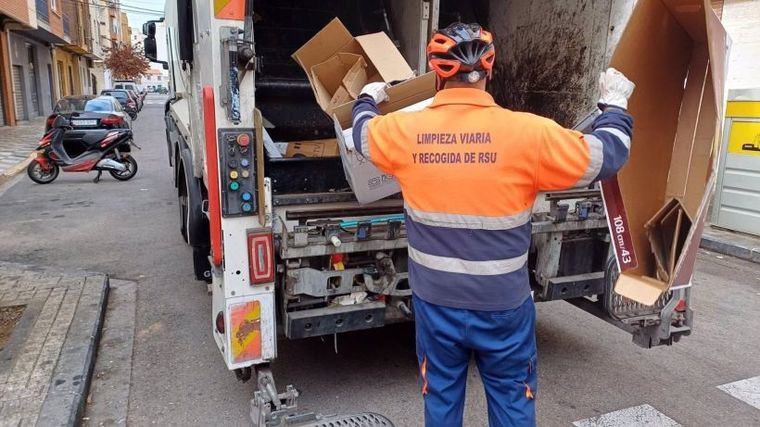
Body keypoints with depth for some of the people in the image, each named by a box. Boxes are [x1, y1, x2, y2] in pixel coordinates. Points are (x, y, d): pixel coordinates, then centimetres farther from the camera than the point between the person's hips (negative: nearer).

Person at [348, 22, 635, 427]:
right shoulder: (528, 133, -15)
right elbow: (608, 156, -3)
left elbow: (362, 132, 14)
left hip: (435, 301, 2)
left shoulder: (404, 130, -9)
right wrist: (615, 103, 16)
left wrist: (368, 99, 36)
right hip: (503, 304, -1)